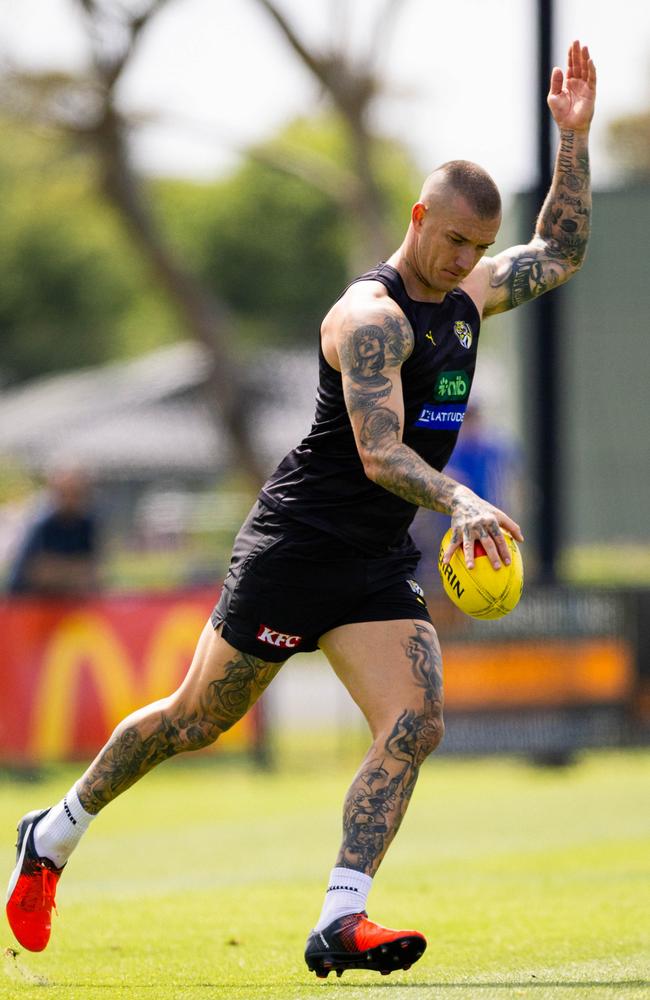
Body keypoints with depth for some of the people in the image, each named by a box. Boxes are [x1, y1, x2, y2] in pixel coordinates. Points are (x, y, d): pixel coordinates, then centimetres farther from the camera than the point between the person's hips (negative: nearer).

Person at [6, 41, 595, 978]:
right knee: (198, 719, 4)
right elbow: (378, 451, -29)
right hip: (299, 540, -7)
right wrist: (461, 503, -46)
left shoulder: (464, 298, 9)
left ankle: (339, 921, -19)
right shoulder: (371, 315, -18)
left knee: (415, 723, -14)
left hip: (381, 563, 7)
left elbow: (560, 252, 23)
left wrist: (574, 138, 11)